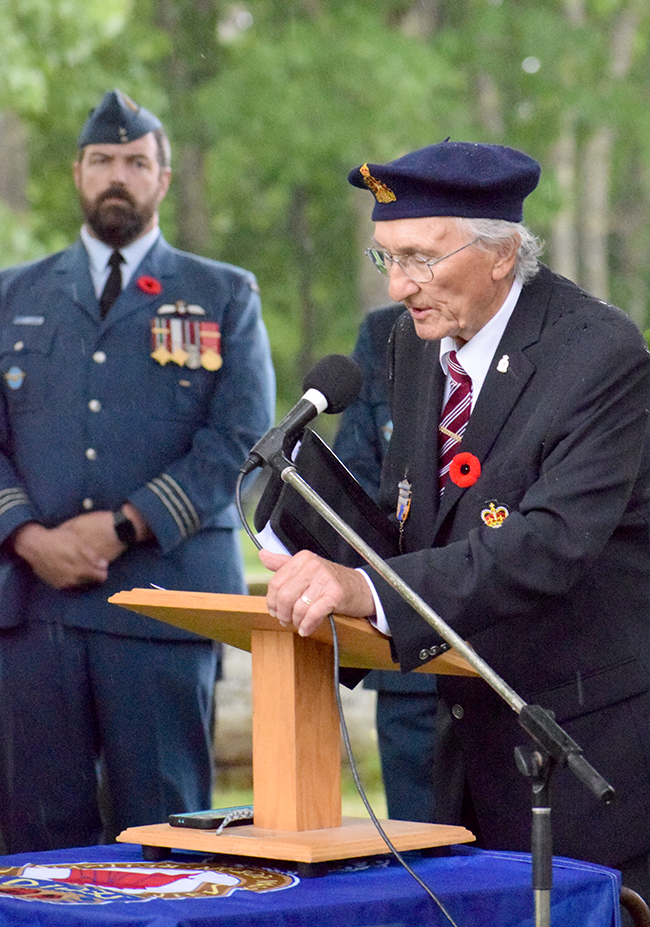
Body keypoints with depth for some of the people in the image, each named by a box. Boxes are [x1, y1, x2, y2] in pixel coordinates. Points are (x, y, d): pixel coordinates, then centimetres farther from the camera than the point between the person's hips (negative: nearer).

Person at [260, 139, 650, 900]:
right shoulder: (417, 341, 6)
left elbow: (550, 544, -31)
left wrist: (369, 588, -42)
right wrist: (331, 576, -6)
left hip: (588, 741, -7)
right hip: (473, 731, 7)